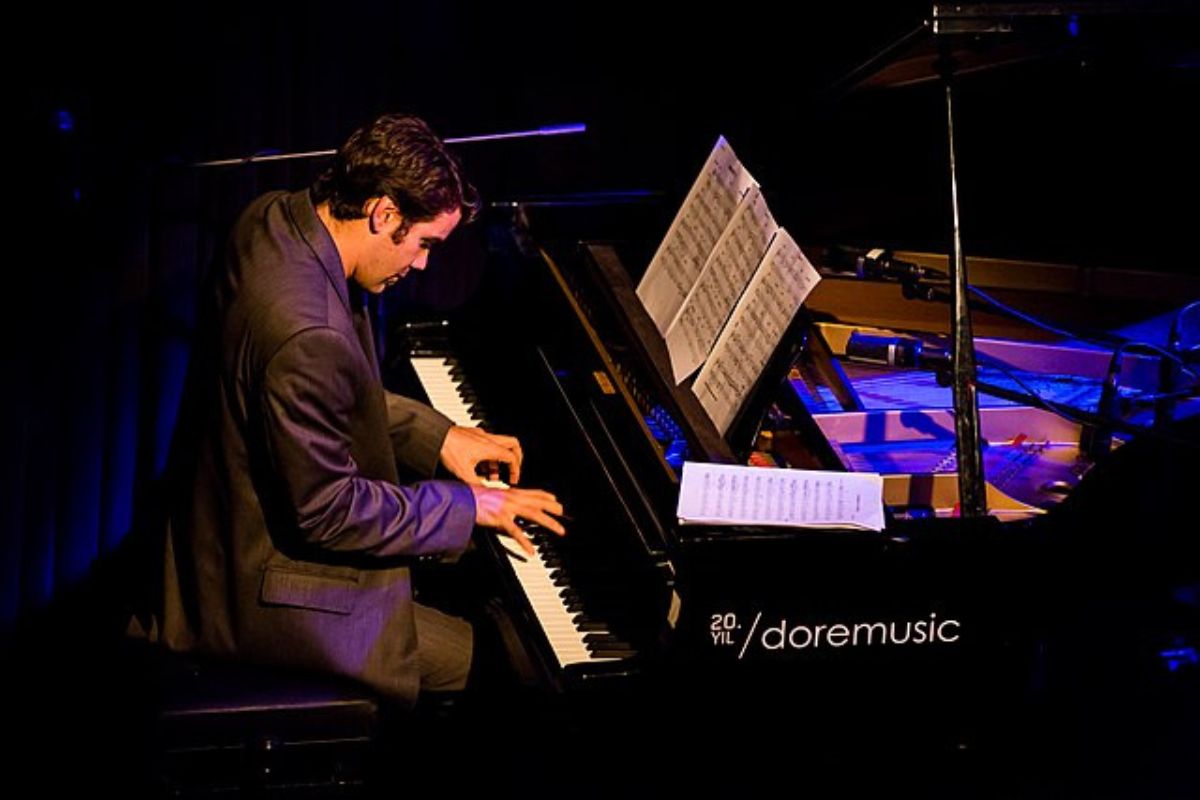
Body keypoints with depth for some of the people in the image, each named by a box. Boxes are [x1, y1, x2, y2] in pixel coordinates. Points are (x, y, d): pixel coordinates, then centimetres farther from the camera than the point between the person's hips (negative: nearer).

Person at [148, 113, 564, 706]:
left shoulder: (278, 218, -4)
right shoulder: (308, 338, -35)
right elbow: (329, 512, -26)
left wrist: (439, 435, 6)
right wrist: (471, 506, -16)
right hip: (266, 591, -10)